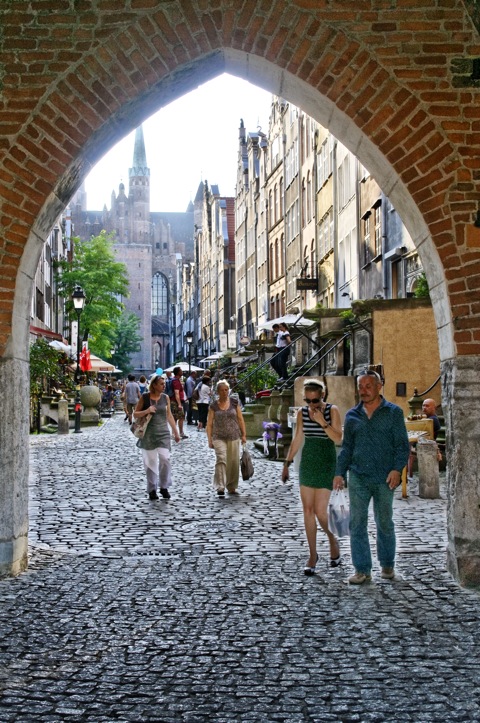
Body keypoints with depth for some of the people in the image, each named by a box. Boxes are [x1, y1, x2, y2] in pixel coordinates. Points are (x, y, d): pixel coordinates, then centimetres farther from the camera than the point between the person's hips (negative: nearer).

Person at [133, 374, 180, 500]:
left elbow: (169, 415, 13)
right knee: (150, 461, 3)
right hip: (148, 433, -2)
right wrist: (146, 411, -17)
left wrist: (176, 432, 14)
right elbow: (135, 414, 2)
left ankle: (164, 487, 5)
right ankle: (152, 490, 15)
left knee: (165, 458, -11)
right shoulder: (145, 397, -3)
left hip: (163, 433, 2)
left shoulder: (165, 397, 5)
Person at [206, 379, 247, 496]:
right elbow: (209, 424, 2)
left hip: (234, 437, 2)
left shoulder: (234, 403, 6)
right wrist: (209, 440, -4)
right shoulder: (213, 406, 2)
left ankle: (232, 487, 21)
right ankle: (220, 488, -20)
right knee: (221, 460, -17)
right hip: (219, 438, -2)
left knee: (234, 462, 6)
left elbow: (240, 419, 8)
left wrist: (243, 435, 4)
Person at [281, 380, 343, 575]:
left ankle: (333, 541, 22)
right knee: (308, 510, 4)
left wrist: (322, 422, -22)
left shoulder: (332, 411, -7)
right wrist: (287, 463, 12)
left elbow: (338, 439, -13)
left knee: (320, 511, -8)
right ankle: (312, 555, 13)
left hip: (326, 465, -4)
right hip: (307, 463, 4)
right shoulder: (302, 413, 3)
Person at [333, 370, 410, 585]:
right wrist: (339, 473, 6)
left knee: (385, 523, 10)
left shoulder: (394, 412, 2)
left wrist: (397, 469, -14)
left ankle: (387, 565, 26)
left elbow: (402, 444, -1)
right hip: (358, 478, 2)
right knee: (357, 523, -2)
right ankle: (362, 570, 5)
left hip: (384, 478, -2)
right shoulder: (352, 416, 11)